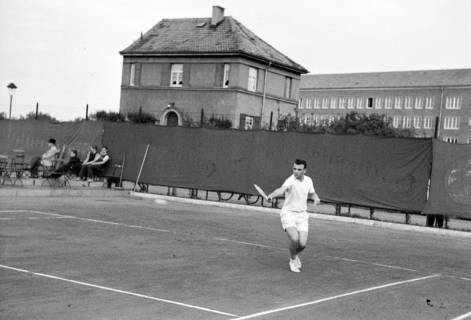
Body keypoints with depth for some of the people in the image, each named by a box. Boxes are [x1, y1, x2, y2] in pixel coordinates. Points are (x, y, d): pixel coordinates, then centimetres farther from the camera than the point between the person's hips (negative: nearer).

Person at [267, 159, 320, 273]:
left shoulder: (308, 180, 4)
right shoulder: (291, 180, -16)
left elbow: (311, 193, 24)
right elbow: (281, 189, -37)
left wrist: (316, 198, 1)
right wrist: (272, 195, -58)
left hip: (302, 215, 5)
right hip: (288, 213, -4)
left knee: (302, 243, -7)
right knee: (294, 239, -24)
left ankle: (295, 255, 30)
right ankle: (292, 260, 7)